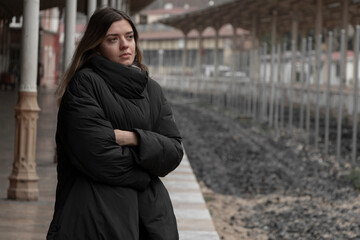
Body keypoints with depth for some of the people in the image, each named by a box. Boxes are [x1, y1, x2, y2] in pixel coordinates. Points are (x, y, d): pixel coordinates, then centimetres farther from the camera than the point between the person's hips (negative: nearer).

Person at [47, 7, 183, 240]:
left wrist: (132, 138, -12)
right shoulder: (85, 83, -5)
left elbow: (174, 152, 5)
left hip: (150, 212, 5)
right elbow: (97, 155, -15)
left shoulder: (152, 90, 14)